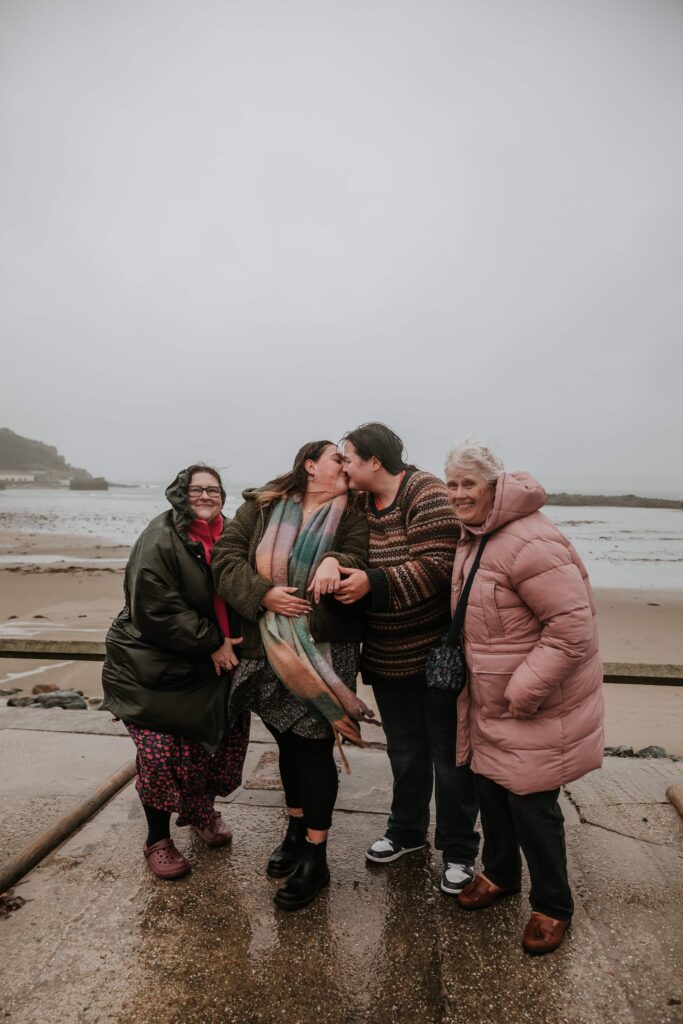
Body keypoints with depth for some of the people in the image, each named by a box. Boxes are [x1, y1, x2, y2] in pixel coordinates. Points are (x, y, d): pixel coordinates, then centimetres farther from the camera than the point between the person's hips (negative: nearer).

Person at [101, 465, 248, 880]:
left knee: (224, 737, 9)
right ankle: (158, 839, 21)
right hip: (154, 667, -6)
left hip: (209, 663, 6)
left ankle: (200, 810, 38)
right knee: (161, 751, -5)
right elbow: (157, 609, -23)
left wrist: (225, 643, -3)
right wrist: (212, 643, -20)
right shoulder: (161, 539, -16)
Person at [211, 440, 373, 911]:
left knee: (313, 747, 3)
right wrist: (263, 593, -18)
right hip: (268, 649, 2)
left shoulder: (351, 518, 2)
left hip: (323, 650, -2)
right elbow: (226, 557, -4)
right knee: (288, 742, 18)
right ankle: (296, 831, 40)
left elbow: (359, 569, -9)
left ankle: (315, 857, 21)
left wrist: (335, 564, -30)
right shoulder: (260, 507, 2)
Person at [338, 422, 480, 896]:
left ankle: (459, 850, 29)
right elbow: (353, 561, 9)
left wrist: (373, 583, -30)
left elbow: (438, 567, -25)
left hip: (437, 651, -6)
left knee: (449, 755, 9)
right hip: (388, 656, 6)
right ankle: (407, 830, 42)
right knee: (405, 751, 22)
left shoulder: (427, 494, -17)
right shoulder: (359, 505, 5)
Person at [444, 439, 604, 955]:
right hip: (490, 699, 9)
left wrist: (526, 689, -25)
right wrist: (466, 671, 13)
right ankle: (501, 873, 45)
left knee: (531, 803, 5)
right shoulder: (473, 537, 5)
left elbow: (573, 625, -28)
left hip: (536, 706, -8)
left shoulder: (529, 542, -26)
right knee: (490, 786, 21)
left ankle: (553, 906, 30)